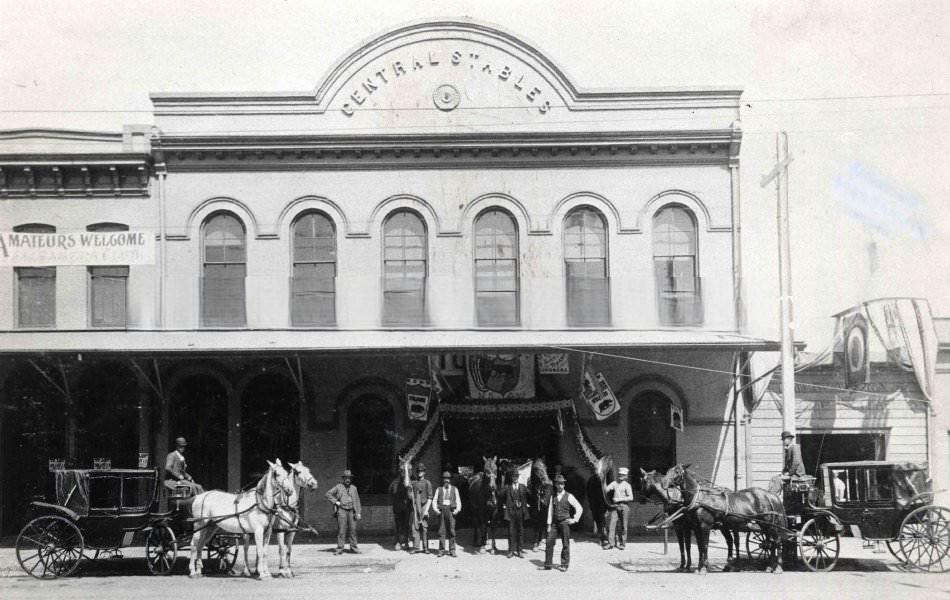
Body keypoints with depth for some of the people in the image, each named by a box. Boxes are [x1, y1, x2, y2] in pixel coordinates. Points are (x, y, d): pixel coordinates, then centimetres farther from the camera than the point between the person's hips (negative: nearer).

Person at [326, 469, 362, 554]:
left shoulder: (354, 488, 12)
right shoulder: (338, 487, 3)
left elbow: (357, 501, 12)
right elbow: (328, 494, 4)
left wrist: (358, 512, 5)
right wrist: (335, 502, -7)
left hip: (351, 511, 3)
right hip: (341, 510, -3)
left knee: (352, 530, 2)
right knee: (341, 530, -5)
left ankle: (353, 548, 9)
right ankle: (339, 549, -2)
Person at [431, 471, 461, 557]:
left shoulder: (454, 489, 15)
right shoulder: (439, 490, 16)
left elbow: (458, 501, 11)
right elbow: (434, 501, 12)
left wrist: (457, 510, -4)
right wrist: (436, 509, -3)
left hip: (451, 510, -1)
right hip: (441, 511, 1)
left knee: (451, 531, -5)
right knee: (441, 531, -3)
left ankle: (452, 550, -1)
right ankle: (441, 550, 1)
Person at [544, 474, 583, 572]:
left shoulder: (569, 496, 0)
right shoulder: (553, 497, 11)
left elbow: (579, 508, 3)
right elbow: (550, 511, 12)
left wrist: (575, 519, -2)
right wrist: (549, 524, 9)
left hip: (565, 522, -3)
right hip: (555, 523, 3)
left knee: (565, 544, -1)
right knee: (549, 542, -4)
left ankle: (564, 565, 7)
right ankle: (548, 565, 2)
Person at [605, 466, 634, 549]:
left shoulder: (627, 485, 0)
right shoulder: (614, 483, 11)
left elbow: (631, 497, -8)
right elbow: (605, 490, 6)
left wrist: (619, 499, -13)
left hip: (624, 506, -3)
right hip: (614, 506, 3)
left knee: (623, 526, 1)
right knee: (611, 524, -7)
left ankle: (622, 543, 9)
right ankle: (610, 542, -6)